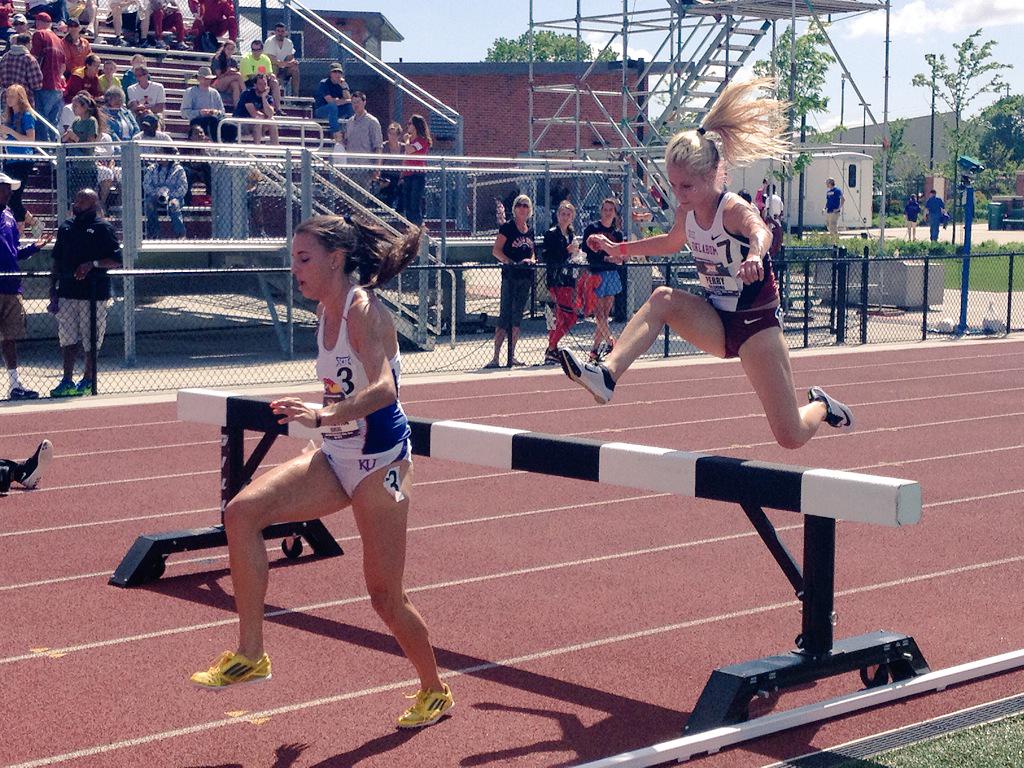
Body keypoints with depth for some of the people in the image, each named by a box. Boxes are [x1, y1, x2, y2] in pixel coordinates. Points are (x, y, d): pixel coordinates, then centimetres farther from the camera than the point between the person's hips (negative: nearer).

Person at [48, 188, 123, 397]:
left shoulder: (102, 228, -2)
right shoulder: (66, 227, 15)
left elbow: (116, 261, -6)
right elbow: (57, 260, 19)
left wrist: (93, 264, -19)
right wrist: (53, 285, 12)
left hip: (93, 292, -5)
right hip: (67, 291, 5)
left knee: (91, 341, 2)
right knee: (67, 339, 3)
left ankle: (89, 380, 13)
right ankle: (67, 382, 7)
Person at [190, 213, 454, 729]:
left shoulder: (363, 310, -18)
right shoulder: (327, 310, 7)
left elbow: (384, 390, -32)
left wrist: (325, 415, -45)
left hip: (380, 461, -8)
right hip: (336, 459, 8)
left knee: (385, 595, 0)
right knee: (242, 512, -12)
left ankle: (434, 691, 26)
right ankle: (250, 655, -7)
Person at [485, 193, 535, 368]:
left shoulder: (530, 230, 14)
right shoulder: (508, 227, -4)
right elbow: (496, 250, -9)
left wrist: (532, 260, 0)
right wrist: (512, 263, -21)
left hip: (526, 277, 6)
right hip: (510, 277, -6)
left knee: (517, 318, 9)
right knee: (505, 316, -10)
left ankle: (511, 355, 15)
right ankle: (495, 357, -11)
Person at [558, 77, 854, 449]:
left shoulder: (733, 209, -22)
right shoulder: (687, 212, -3)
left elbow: (759, 231, -48)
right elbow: (674, 241, 23)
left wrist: (755, 254, -71)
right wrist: (622, 249, 21)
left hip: (757, 323, -5)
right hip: (717, 322, 6)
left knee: (791, 437, -6)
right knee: (663, 298, -24)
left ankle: (819, 406, 30)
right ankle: (606, 375, -33)